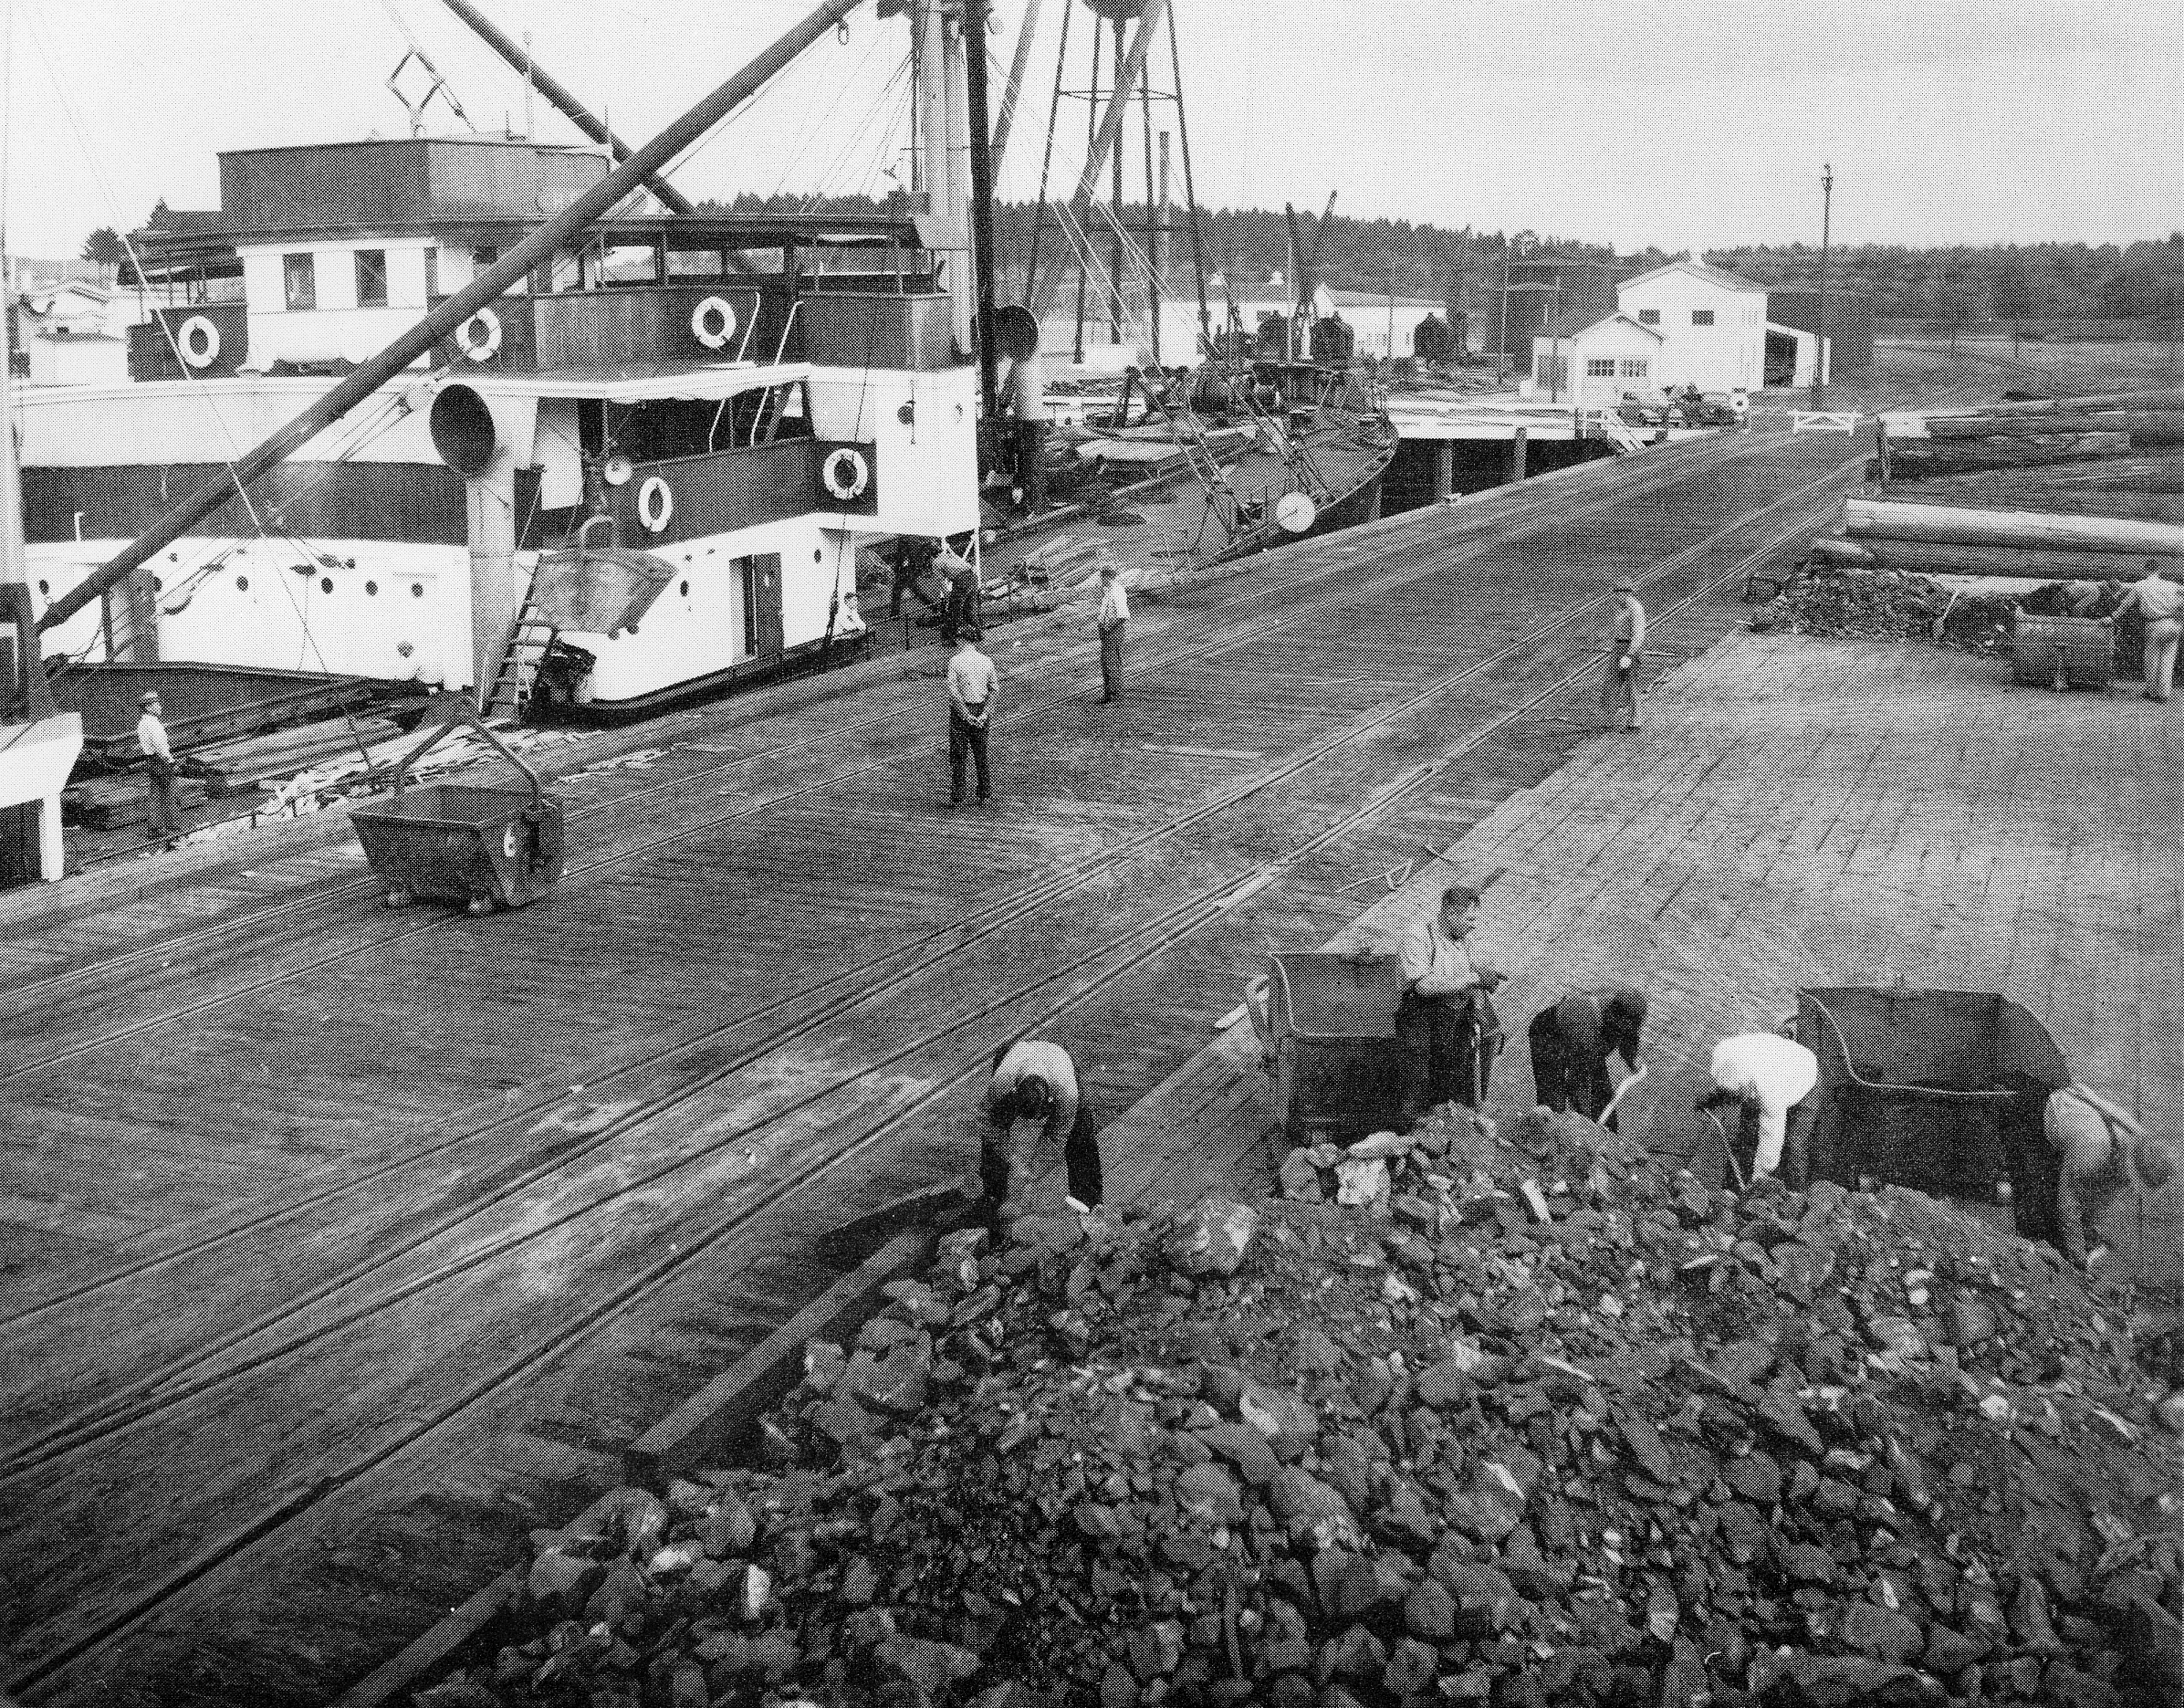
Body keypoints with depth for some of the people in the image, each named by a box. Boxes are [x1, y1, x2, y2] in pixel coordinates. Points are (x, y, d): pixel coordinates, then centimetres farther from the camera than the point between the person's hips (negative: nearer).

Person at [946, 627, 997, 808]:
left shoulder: (955, 661, -9)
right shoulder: (986, 661, 3)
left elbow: (952, 692, -17)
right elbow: (995, 690, -2)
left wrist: (966, 715, -14)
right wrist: (985, 714, -6)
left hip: (961, 711, -4)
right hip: (981, 709, 4)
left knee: (957, 756, 3)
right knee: (981, 754, 14)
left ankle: (957, 798, 2)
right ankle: (984, 795, 16)